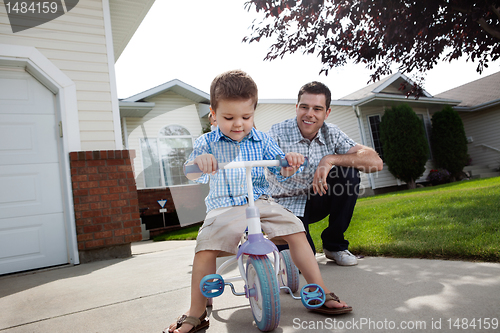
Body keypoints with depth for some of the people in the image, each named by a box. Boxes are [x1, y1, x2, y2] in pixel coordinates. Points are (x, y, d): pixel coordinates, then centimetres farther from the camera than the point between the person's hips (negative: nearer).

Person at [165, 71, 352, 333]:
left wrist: (290, 164, -19)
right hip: (223, 206, -2)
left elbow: (279, 169, 5)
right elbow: (194, 176, -9)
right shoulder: (207, 143, 2)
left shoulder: (261, 140, 7)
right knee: (205, 249, -25)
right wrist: (198, 161, -33)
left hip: (260, 201, 3)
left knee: (296, 231, -14)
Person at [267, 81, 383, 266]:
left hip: (315, 202, 4)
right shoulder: (278, 133, -17)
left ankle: (334, 245, -4)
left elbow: (375, 161, -17)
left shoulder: (332, 134, -8)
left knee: (348, 174, -21)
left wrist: (330, 159, -29)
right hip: (287, 205, -4)